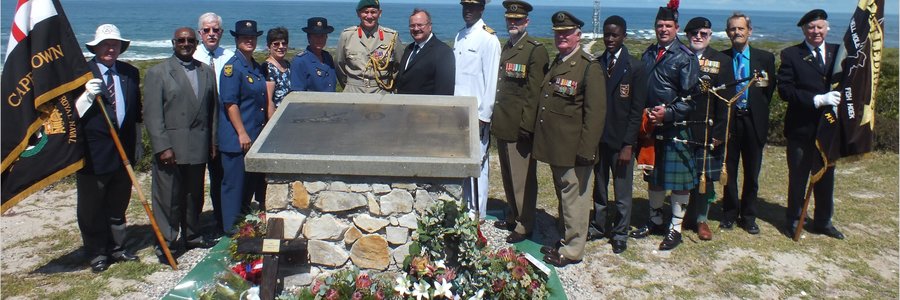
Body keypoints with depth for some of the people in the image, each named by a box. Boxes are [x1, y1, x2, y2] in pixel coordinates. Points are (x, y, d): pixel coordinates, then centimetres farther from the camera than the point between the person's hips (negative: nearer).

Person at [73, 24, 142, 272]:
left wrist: (136, 141, 16)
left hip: (123, 152, 4)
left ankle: (116, 249, 31)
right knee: (91, 209, 6)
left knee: (118, 206, 17)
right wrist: (87, 96, -24)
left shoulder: (130, 73, 8)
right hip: (93, 153, -4)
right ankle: (97, 255, 20)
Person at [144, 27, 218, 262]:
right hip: (170, 149, -4)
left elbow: (212, 109, 12)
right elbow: (152, 114, -8)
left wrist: (213, 142, 7)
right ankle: (164, 244, 12)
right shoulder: (158, 72, -2)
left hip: (198, 147, 4)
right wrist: (162, 147, -14)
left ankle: (192, 236, 30)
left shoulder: (207, 72, 12)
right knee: (168, 197, 1)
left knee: (194, 195, 15)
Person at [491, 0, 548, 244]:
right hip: (503, 124, 8)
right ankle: (514, 216, 31)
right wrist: (496, 118, 11)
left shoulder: (536, 51, -10)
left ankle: (524, 226, 11)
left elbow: (534, 92, -15)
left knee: (522, 178, 0)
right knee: (508, 176, 17)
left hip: (520, 126, -8)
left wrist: (526, 125, -18)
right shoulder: (506, 47, 15)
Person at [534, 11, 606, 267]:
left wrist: (585, 151, -20)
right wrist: (541, 139, 15)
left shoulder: (589, 68, -13)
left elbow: (595, 113, -17)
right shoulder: (555, 64, 14)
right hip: (555, 147, 8)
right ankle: (564, 240, 33)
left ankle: (572, 250, 15)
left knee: (573, 197, 2)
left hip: (573, 149, -8)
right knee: (563, 195, 19)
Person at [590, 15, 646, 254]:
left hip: (621, 140, -3)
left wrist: (628, 144, -12)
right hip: (597, 137, 3)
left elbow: (637, 109, -7)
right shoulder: (595, 65, 5)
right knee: (599, 186, 14)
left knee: (622, 191, 5)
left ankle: (620, 233, 18)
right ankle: (598, 226, 28)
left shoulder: (635, 68, -5)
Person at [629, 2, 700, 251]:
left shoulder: (686, 57, -7)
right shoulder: (648, 54, 10)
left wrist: (668, 113, -21)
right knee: (653, 176, 16)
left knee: (679, 178, 2)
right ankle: (655, 221, 31)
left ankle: (675, 228, 14)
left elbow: (691, 97, -11)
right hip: (650, 126, 6)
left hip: (676, 128, -6)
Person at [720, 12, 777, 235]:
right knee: (729, 170, 9)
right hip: (729, 120, 0)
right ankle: (730, 213, 23)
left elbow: (770, 89, 6)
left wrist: (759, 111, -3)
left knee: (752, 173, 8)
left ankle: (748, 216, 21)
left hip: (754, 121, 1)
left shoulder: (765, 58, 2)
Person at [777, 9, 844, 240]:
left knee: (826, 176, 15)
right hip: (802, 128, -4)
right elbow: (784, 90, -15)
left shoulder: (838, 52, 7)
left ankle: (823, 221, 29)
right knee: (798, 177, 7)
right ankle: (793, 221, 22)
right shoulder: (791, 55, -6)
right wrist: (818, 100, -23)